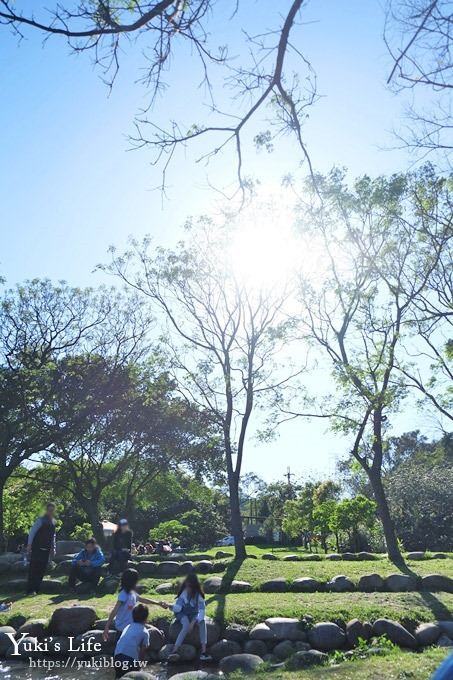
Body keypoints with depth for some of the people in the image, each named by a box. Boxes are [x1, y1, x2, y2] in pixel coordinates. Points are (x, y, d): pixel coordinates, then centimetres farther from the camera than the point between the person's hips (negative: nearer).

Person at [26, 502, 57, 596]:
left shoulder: (54, 522, 8)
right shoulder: (41, 520, -12)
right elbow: (32, 532, -13)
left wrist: (53, 548, 14)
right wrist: (29, 545, -18)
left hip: (46, 549, 6)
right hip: (37, 548, -6)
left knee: (42, 569, 8)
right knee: (34, 569, -4)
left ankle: (36, 589, 17)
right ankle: (30, 590, 2)